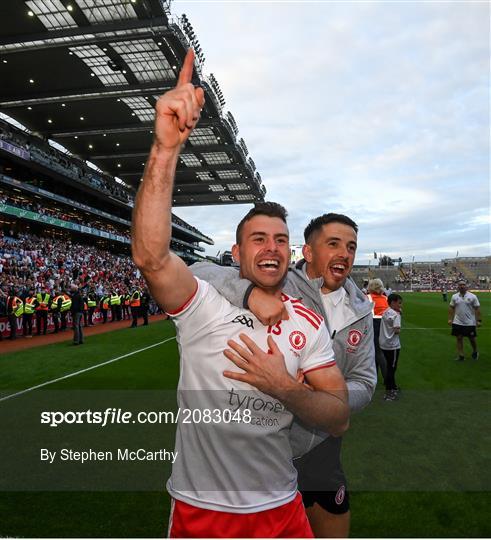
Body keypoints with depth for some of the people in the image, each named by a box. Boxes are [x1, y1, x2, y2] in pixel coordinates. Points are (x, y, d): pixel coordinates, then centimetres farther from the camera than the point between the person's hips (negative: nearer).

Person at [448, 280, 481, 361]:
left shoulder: (473, 296, -5)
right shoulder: (454, 296, 3)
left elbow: (477, 309, -4)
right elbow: (451, 308, 8)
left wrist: (478, 320, -7)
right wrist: (450, 319, 3)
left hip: (470, 323, -2)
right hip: (458, 322, 2)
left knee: (472, 339, 8)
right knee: (459, 338, 3)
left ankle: (475, 352, 35)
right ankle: (460, 356, 12)